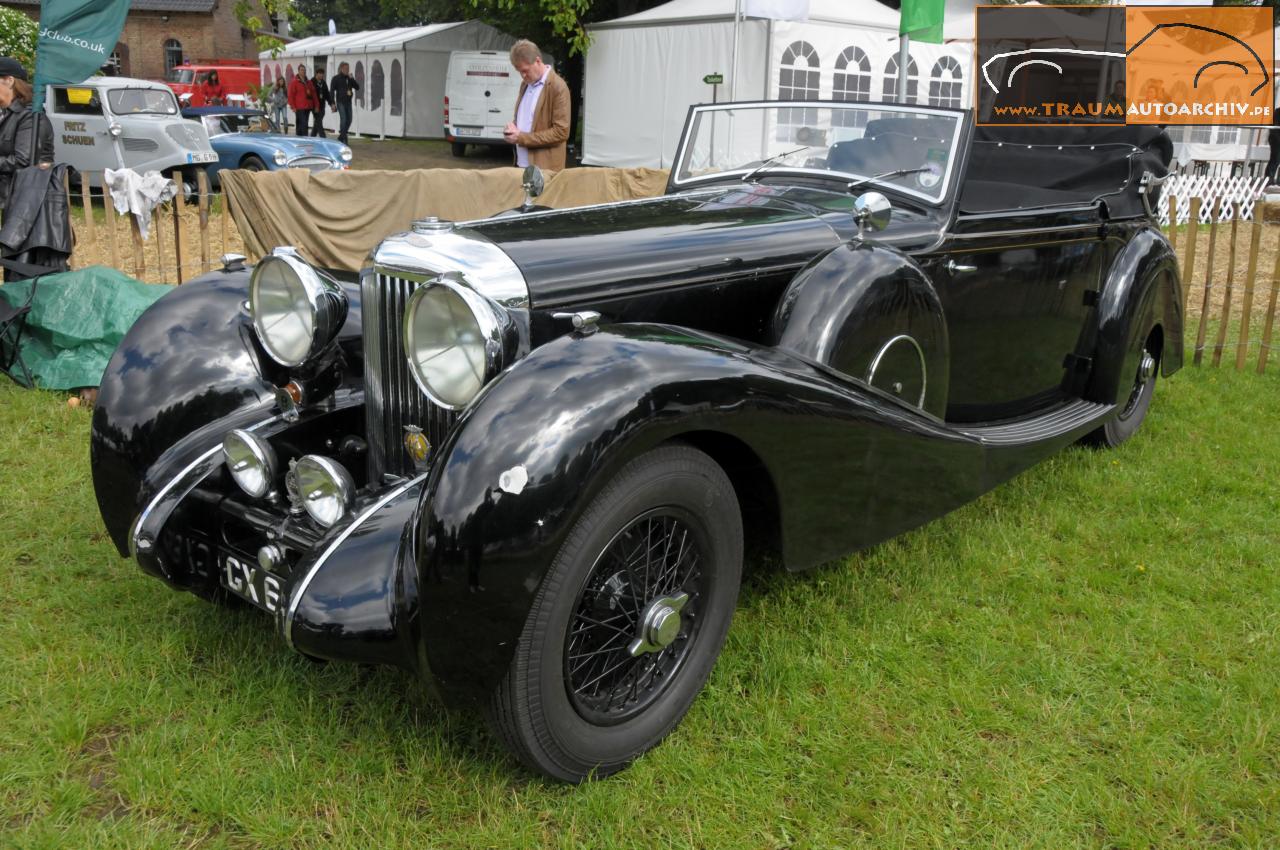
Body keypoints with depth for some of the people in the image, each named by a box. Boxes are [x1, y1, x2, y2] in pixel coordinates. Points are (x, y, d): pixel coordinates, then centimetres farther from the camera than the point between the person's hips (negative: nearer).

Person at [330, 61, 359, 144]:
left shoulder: (350, 78, 13)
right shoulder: (336, 78, -2)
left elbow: (357, 87, 5)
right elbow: (332, 90, -4)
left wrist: (352, 79, -8)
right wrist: (333, 103, -11)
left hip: (348, 102, 6)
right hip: (340, 102, -6)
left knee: (348, 120, 7)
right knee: (343, 119, -13)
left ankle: (340, 138, 23)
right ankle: (344, 139, -9)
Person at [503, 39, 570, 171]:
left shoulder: (558, 87, -12)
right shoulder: (526, 84, 14)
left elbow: (561, 132, -16)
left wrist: (522, 137, -17)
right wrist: (513, 128, 1)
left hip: (544, 168, -7)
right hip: (521, 164, 7)